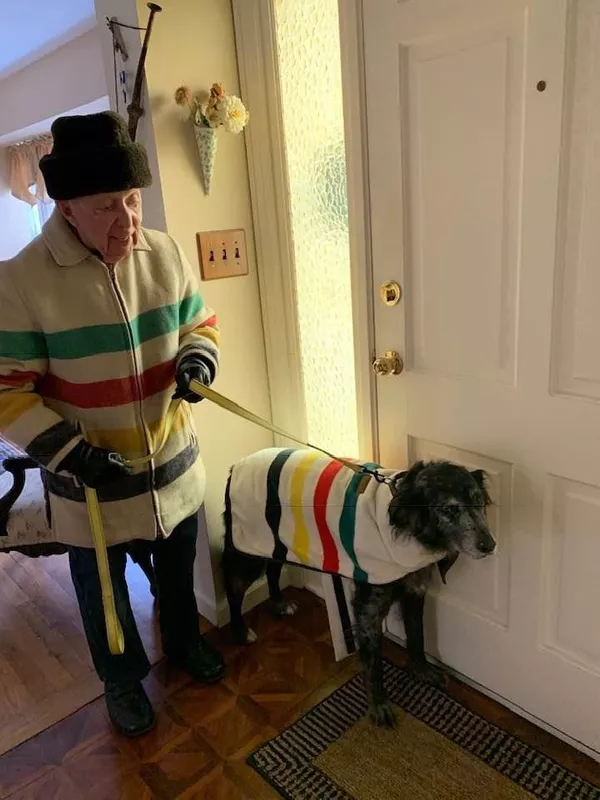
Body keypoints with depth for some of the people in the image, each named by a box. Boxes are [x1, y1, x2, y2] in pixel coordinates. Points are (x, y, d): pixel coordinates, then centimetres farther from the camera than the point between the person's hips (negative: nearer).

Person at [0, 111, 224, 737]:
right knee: (103, 590, 20)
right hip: (89, 480, -3)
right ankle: (123, 679, 48)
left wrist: (198, 360, -15)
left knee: (177, 567, 26)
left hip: (174, 462, 4)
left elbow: (200, 322, 7)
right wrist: (68, 452, -25)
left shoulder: (165, 253, -7)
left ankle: (183, 640, 56)